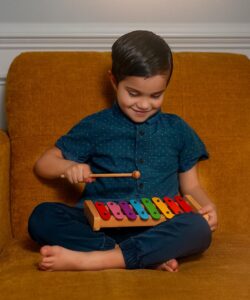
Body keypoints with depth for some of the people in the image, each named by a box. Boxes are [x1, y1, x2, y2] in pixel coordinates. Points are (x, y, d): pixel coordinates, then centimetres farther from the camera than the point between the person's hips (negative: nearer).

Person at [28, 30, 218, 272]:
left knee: (199, 228, -32)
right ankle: (151, 257, -30)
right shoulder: (95, 126, 11)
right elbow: (43, 164, 16)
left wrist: (206, 206, -3)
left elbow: (190, 186, 20)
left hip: (159, 229, 1)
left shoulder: (177, 130, 15)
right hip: (99, 226, 0)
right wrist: (68, 167, -6)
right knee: (42, 217, -27)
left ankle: (88, 259, -32)